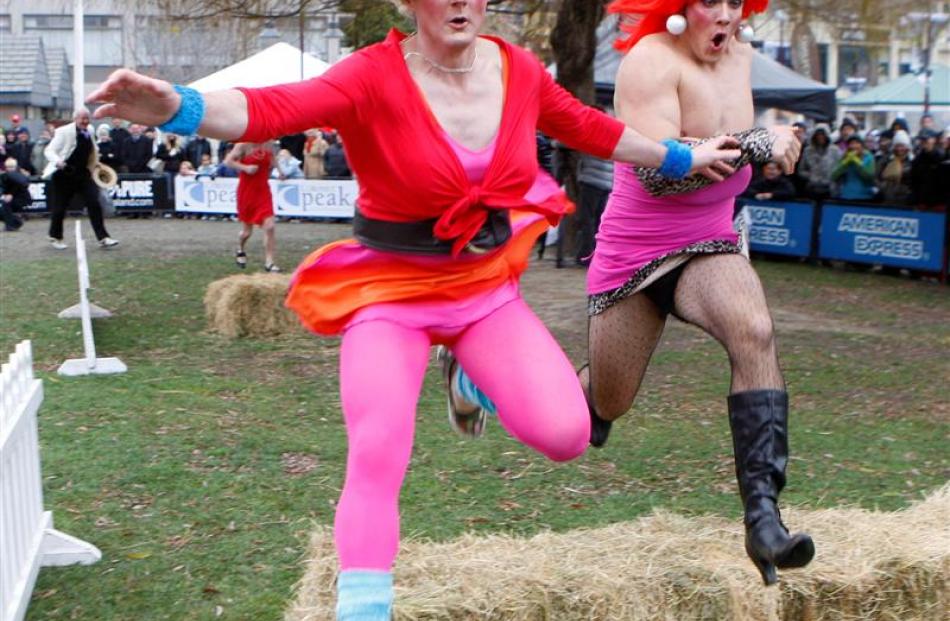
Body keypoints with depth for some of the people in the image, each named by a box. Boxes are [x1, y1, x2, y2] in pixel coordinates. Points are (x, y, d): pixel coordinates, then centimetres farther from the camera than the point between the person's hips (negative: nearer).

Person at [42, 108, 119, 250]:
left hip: (83, 174, 5)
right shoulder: (64, 132, -11)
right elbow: (49, 150, -14)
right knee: (60, 207, 5)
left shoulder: (89, 133, 7)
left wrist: (95, 165, 13)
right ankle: (55, 237, 25)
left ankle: (103, 238, -4)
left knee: (95, 205, -6)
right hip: (64, 174, -5)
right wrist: (57, 161, -32)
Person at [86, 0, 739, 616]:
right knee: (377, 458, -17)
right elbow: (273, 109, -36)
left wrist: (683, 159, 25)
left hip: (488, 287, 4)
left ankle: (476, 377, 25)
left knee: (565, 432, -9)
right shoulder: (376, 75, -20)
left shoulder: (519, 70, -4)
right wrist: (175, 106, -56)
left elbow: (590, 127, 14)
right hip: (392, 294, -4)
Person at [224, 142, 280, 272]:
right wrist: (245, 168, -25)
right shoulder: (243, 145, -10)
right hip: (247, 191, -3)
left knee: (269, 227, -12)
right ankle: (240, 250, 43)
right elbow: (228, 161, -15)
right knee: (247, 230, 11)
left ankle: (269, 262, -6)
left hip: (263, 191, 3)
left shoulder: (268, 145, 4)